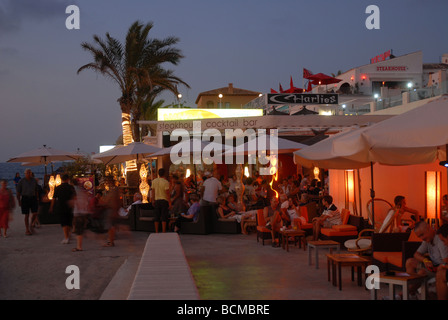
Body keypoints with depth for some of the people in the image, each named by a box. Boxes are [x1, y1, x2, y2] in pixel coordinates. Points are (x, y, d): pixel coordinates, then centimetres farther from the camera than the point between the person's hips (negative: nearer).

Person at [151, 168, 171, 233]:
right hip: (164, 201, -4)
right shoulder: (166, 182, -12)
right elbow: (167, 193, -13)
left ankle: (156, 232, 11)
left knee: (157, 217, 8)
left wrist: (153, 201, 15)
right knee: (164, 218, -1)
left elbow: (152, 192, 6)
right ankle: (163, 232, -1)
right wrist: (170, 202, -8)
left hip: (157, 201, 4)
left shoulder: (154, 181, 1)